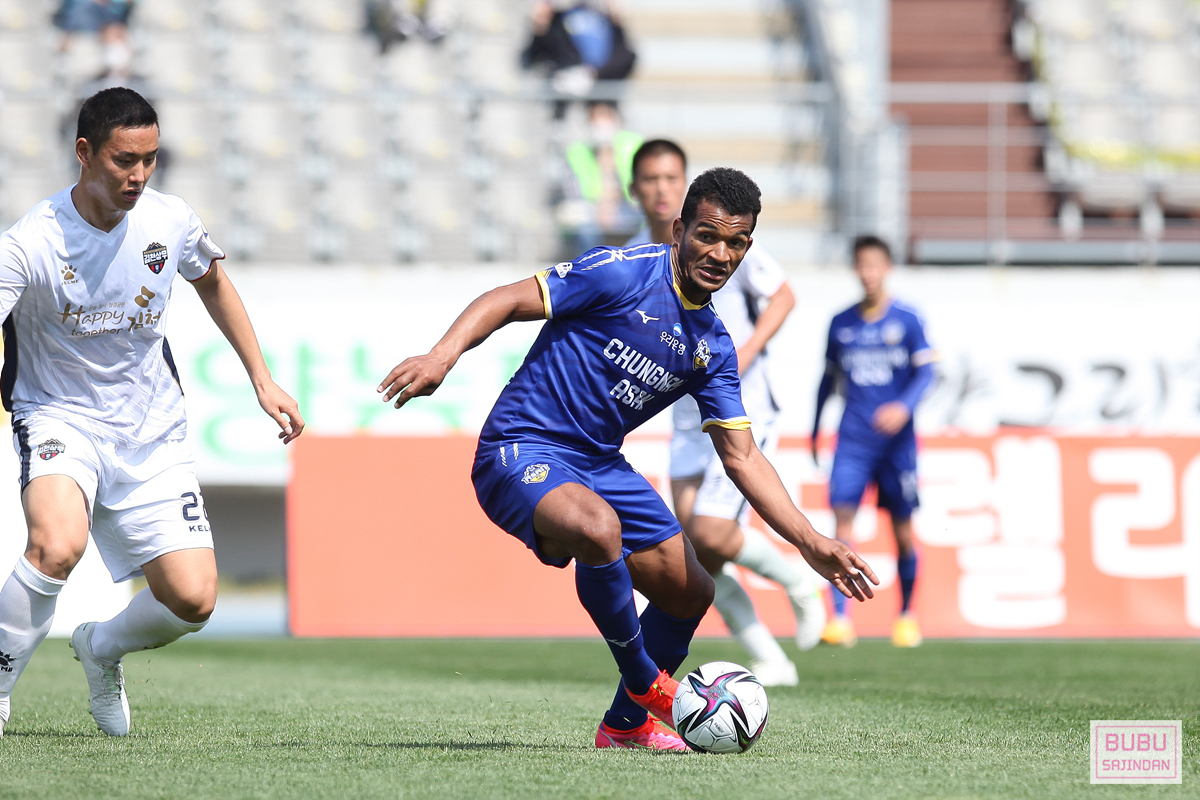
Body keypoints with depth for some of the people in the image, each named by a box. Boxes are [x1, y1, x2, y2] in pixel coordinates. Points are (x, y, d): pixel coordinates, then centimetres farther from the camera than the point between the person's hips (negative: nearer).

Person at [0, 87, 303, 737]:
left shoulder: (170, 222, -6)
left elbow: (212, 282, 17)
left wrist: (262, 379, 16)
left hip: (150, 433, 4)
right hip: (59, 420, -4)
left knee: (192, 599, -7)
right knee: (58, 545, -35)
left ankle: (102, 648, 27)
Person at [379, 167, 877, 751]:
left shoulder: (713, 347, 7)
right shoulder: (625, 273, -14)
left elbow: (741, 457, 9)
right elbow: (509, 301, -15)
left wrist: (812, 543, 0)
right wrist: (444, 354, -33)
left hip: (599, 463, 8)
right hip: (521, 450, -8)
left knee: (690, 591, 6)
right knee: (598, 528, -36)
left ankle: (626, 724, 29)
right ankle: (645, 682, -13)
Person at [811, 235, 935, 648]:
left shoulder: (908, 320, 0)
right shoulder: (841, 323, 9)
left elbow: (926, 371, -6)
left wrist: (905, 406, -24)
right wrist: (815, 429, 24)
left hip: (896, 439, -1)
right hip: (853, 439, 1)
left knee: (902, 529, 4)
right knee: (842, 517, -14)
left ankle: (906, 616, 22)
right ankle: (840, 619, -18)